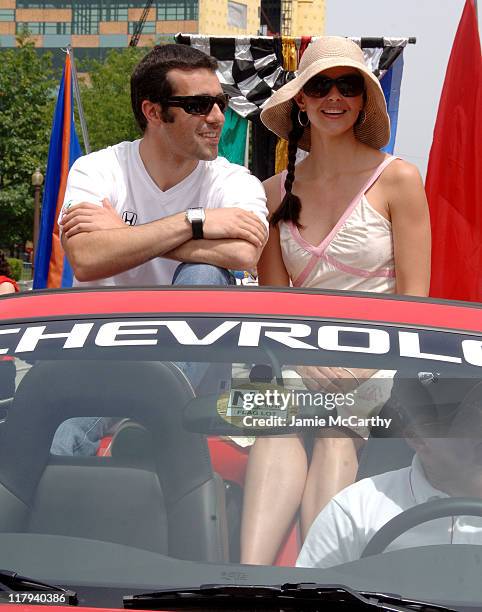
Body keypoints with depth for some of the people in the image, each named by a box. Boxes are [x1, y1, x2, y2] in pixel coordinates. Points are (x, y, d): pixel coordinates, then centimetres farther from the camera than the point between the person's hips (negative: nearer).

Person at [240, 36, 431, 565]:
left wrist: (365, 369, -15)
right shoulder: (276, 192, 14)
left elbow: (413, 301, -1)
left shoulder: (396, 179, 2)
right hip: (307, 368, 2)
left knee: (335, 439, -34)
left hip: (381, 366, -2)